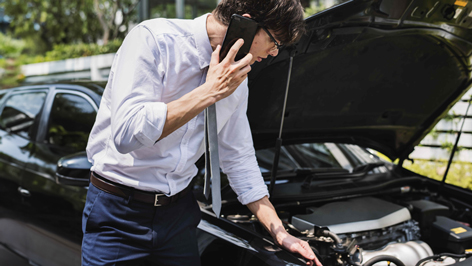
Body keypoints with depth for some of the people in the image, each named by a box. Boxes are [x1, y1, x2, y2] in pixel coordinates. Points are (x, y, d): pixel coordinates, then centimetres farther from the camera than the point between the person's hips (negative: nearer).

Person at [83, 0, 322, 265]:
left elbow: (239, 158, 11)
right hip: (119, 212, -5)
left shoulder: (236, 78, 2)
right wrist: (210, 91, -26)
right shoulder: (153, 38, -19)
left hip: (179, 210, 6)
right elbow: (125, 133, -29)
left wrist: (280, 233, 9)